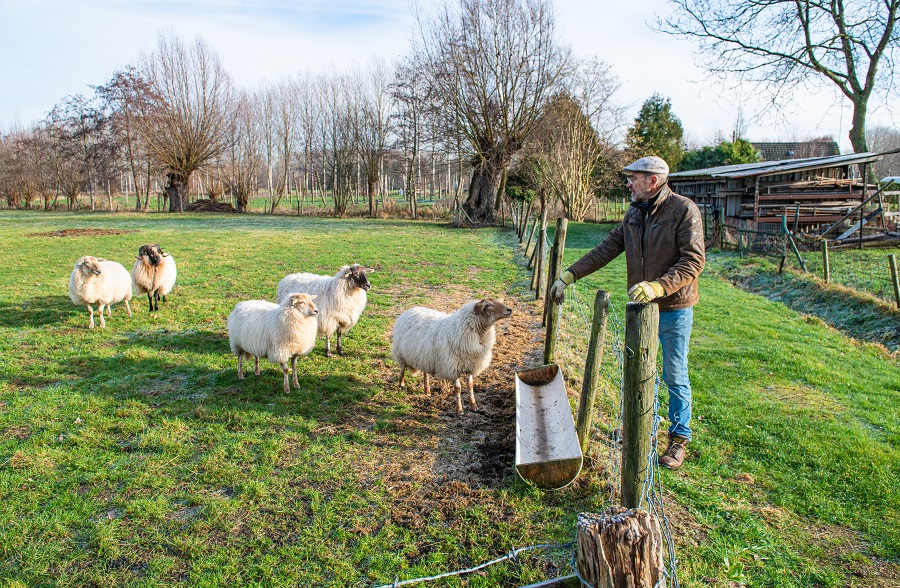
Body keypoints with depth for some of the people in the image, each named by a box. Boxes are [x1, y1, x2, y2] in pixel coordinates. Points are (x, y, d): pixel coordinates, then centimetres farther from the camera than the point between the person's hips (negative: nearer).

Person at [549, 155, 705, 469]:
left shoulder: (684, 210, -15)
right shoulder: (635, 213, 6)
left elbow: (694, 260, -21)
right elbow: (608, 248, 7)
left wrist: (658, 286, -34)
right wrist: (570, 274, 1)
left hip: (673, 310, -6)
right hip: (640, 306, 6)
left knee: (674, 376, 5)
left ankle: (679, 439, 21)